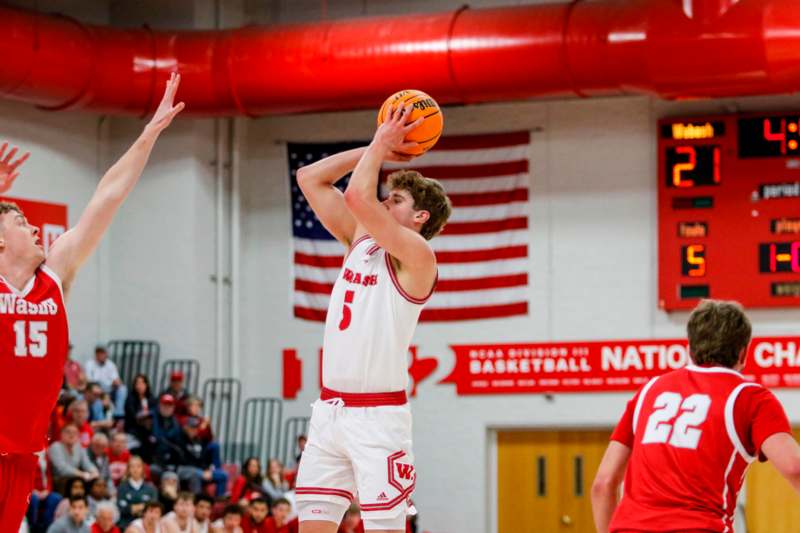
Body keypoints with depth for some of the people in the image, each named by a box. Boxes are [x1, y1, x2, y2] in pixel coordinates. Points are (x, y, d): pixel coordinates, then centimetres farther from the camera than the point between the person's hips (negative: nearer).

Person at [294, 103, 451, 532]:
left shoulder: (417, 257, -9)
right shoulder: (360, 241, 14)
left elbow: (359, 197, -22)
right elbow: (309, 179, 16)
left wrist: (381, 144, -7)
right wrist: (377, 148, 11)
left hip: (377, 416, -7)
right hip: (329, 411, 7)